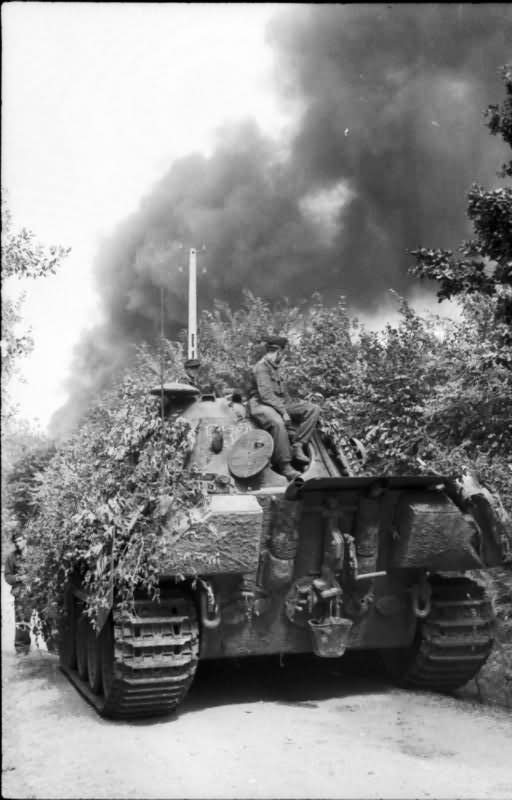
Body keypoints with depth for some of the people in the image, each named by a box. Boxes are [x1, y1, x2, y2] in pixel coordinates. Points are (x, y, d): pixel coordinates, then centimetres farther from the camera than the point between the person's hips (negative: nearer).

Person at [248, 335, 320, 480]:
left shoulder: (274, 368, 25)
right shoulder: (261, 367, -7)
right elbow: (266, 395, -18)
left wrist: (292, 406, 13)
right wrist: (283, 411, -24)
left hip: (279, 405, 9)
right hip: (260, 405, -9)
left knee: (313, 409, -7)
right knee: (277, 423, -42)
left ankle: (296, 446, -16)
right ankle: (285, 467, -37)